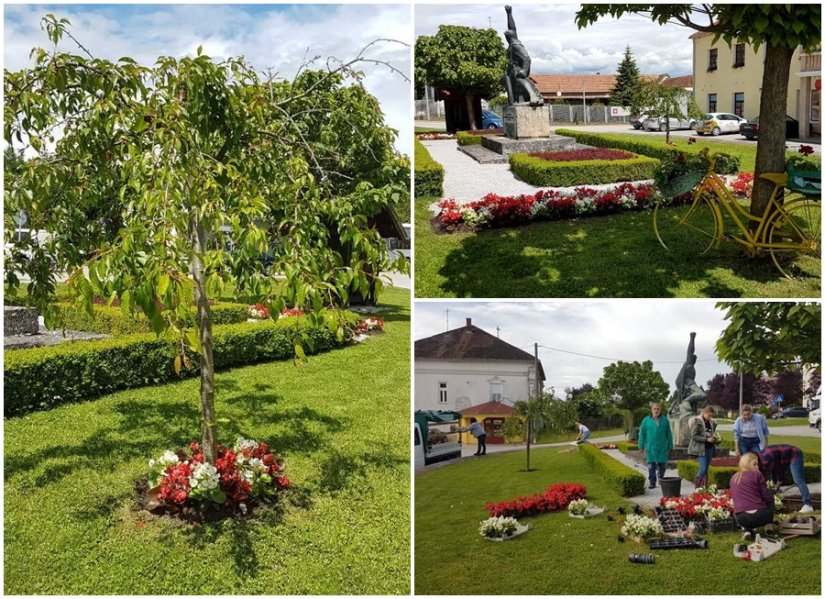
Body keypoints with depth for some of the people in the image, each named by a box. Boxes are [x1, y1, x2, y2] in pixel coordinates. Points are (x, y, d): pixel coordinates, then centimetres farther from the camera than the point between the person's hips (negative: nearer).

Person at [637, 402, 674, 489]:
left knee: (662, 465, 7)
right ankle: (652, 482, 5)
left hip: (662, 448, 1)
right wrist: (641, 446, 3)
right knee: (651, 465, -2)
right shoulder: (646, 420, 2)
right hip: (650, 447, -1)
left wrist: (670, 446, 6)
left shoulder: (665, 420, 4)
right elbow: (642, 434, 5)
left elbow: (669, 434, 8)